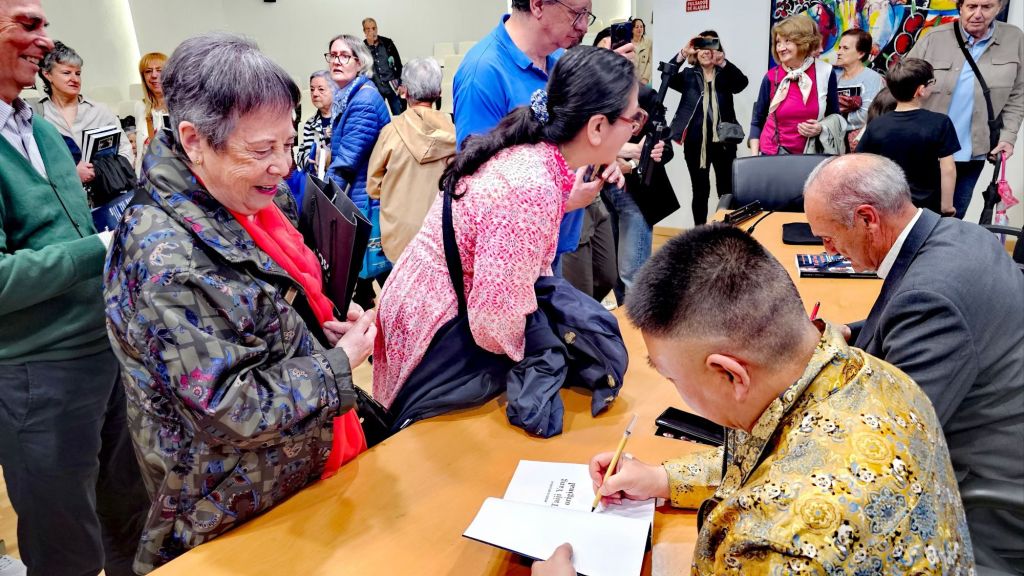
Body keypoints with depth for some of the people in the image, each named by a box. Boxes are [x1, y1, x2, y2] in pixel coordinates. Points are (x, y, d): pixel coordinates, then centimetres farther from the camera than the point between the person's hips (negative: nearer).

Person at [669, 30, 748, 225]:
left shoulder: (725, 75, 7)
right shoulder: (688, 75, 8)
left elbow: (742, 82, -14)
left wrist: (722, 61, -25)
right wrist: (683, 53, -22)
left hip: (723, 141, 0)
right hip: (695, 142, 0)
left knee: (727, 191, 3)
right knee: (700, 192, 7)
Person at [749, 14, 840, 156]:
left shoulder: (825, 73, -4)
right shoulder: (772, 77, -5)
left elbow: (834, 117, 8)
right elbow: (757, 122, 2)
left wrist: (822, 128, -12)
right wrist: (754, 158, -7)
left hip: (810, 154, 1)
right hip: (772, 154, 0)